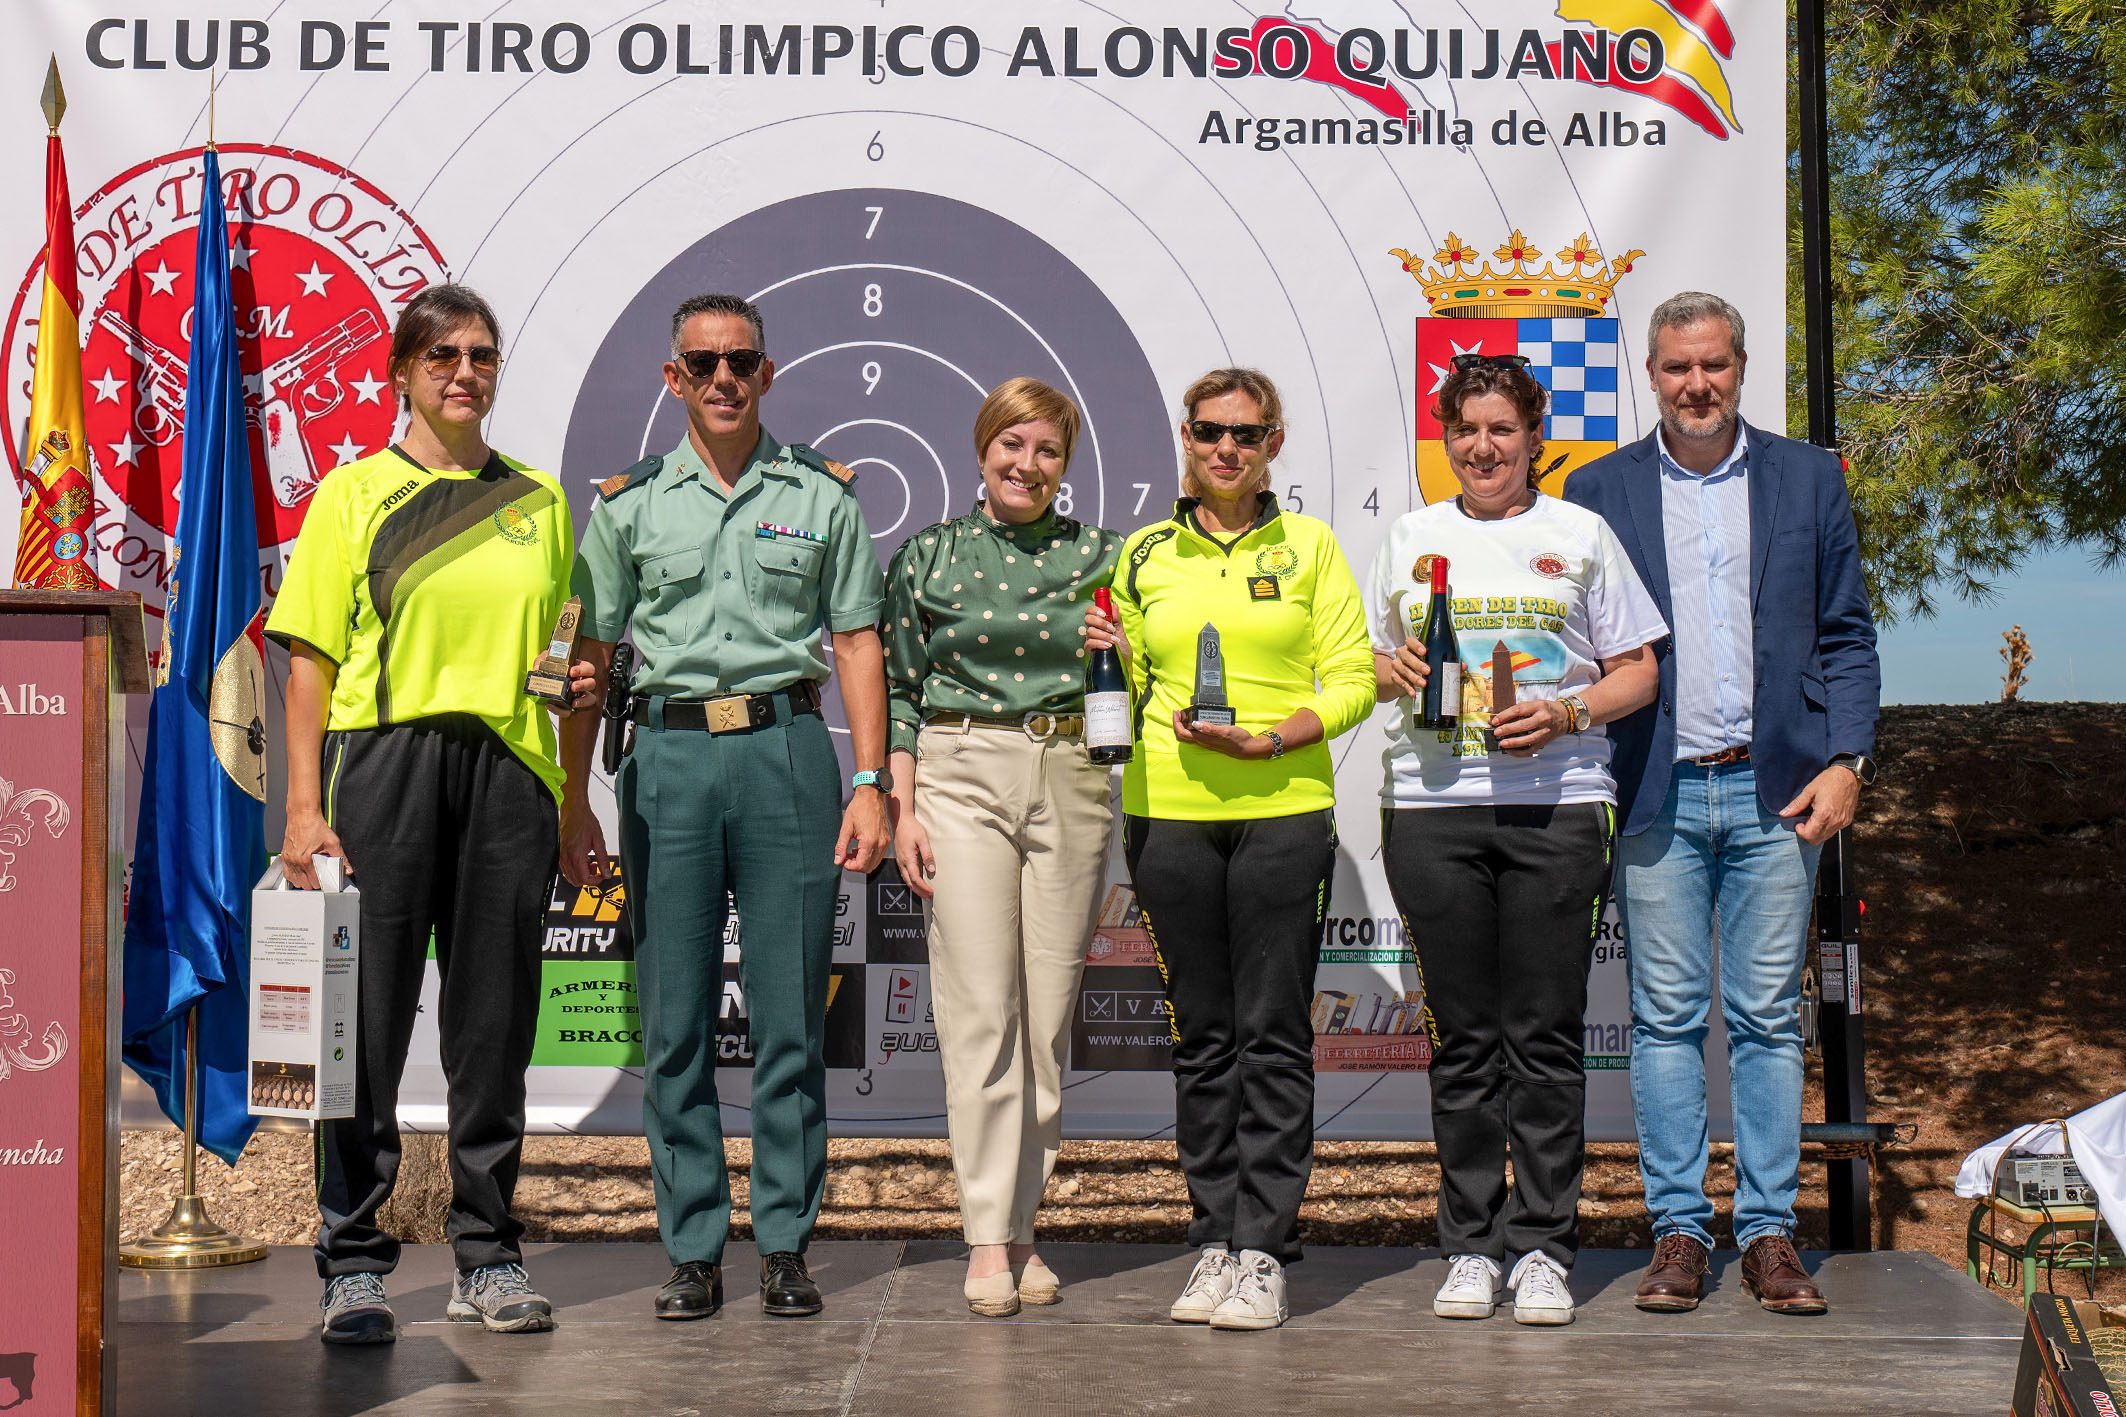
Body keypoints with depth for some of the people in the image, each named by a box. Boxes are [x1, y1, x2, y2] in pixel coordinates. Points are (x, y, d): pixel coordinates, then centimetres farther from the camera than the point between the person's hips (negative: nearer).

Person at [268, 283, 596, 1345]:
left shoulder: (539, 502, 16)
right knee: (368, 1014, -4)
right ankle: (353, 1264, 3)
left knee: (495, 1018, 5)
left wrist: (584, 681, 2)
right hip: (385, 755, -3)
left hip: (507, 768, 3)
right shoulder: (354, 494, 6)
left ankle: (487, 1257, 14)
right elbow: (311, 661, 1)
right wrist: (304, 806, -8)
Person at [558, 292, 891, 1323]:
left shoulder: (823, 496, 9)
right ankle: (693, 1250, 9)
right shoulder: (629, 503, 10)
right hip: (668, 754, 1)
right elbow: (588, 657, 10)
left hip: (787, 747, -1)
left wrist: (870, 784, -1)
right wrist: (572, 806, 6)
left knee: (790, 1018, 0)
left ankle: (785, 1247, 8)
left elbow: (858, 646, 8)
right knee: (674, 1023, 2)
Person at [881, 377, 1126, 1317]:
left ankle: (1021, 1224, 12)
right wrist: (902, 807, -1)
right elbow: (900, 690, 7)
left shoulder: (1100, 556, 10)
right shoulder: (929, 555, 7)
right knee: (981, 1007, -9)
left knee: (1049, 1012, 3)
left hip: (1071, 781, 2)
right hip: (962, 776, -2)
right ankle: (988, 1238, -6)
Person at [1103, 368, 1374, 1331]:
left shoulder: (1308, 546, 7)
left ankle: (1263, 1249, 1)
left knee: (1273, 1033, -2)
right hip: (1169, 811, 2)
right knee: (1202, 1033, 5)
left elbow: (1352, 681, 2)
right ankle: (1215, 1237, 13)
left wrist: (1267, 740, -13)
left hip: (1284, 809, -2)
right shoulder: (1144, 555, 12)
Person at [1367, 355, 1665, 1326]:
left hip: (1556, 803, -2)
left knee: (1546, 1036, -2)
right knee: (1462, 1037, 3)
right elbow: (1366, 659, 20)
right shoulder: (1411, 537, 16)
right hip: (1432, 805, 2)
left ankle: (1541, 1247, 5)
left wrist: (1565, 714, -10)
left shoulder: (1580, 536, 9)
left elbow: (1638, 670, 8)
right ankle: (1471, 1246, 10)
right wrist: (1396, 670, -3)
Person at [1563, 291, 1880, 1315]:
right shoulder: (1599, 491, 6)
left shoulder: (1810, 479, 9)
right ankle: (1677, 1230, 10)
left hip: (1776, 790, 0)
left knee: (1768, 1019, 3)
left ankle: (1768, 1232, 11)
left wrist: (1846, 761, -3)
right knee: (1665, 1018, 2)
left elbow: (1847, 636, 9)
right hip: (1658, 796, 0)